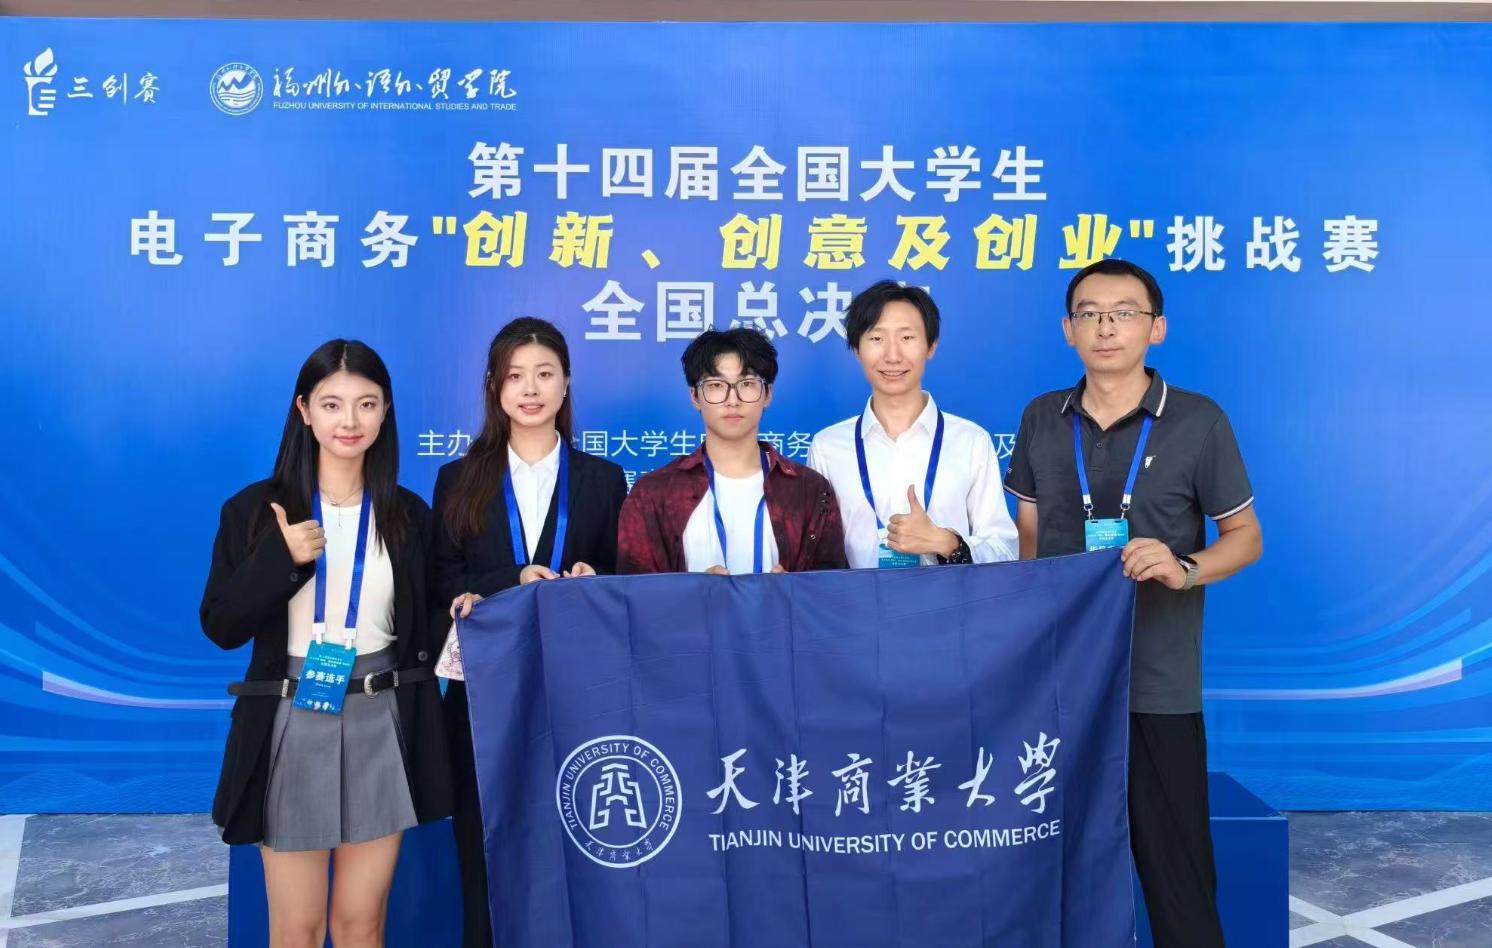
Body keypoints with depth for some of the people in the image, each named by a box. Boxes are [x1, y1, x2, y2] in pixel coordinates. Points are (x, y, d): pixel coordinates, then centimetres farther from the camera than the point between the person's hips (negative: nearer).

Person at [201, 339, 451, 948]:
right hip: (291, 727, -1)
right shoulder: (255, 508, -2)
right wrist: (280, 559, -17)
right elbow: (221, 627, -5)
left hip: (382, 728, 2)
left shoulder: (408, 514, 4)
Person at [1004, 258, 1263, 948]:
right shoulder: (1041, 420, 5)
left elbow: (1246, 537, 1)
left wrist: (1185, 570, -19)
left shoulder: (1199, 423, -5)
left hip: (1158, 684, -3)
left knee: (1175, 867, 2)